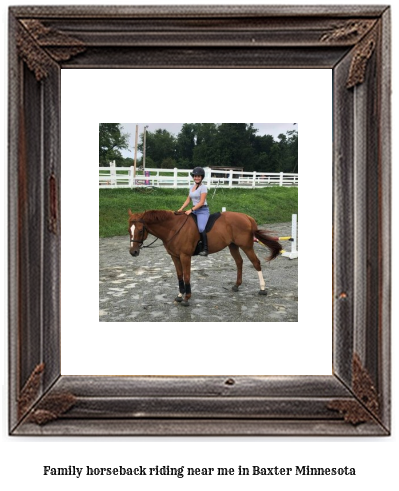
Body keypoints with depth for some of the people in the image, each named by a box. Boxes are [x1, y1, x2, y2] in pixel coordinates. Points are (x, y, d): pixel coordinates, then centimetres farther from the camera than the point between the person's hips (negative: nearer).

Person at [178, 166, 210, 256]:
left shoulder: (203, 187, -8)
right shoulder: (192, 187, 16)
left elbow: (201, 202, -15)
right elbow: (188, 200, 16)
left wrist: (191, 210, -21)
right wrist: (181, 209, 3)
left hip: (202, 210, -8)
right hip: (194, 210, 9)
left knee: (201, 228, -29)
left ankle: (205, 249, -22)